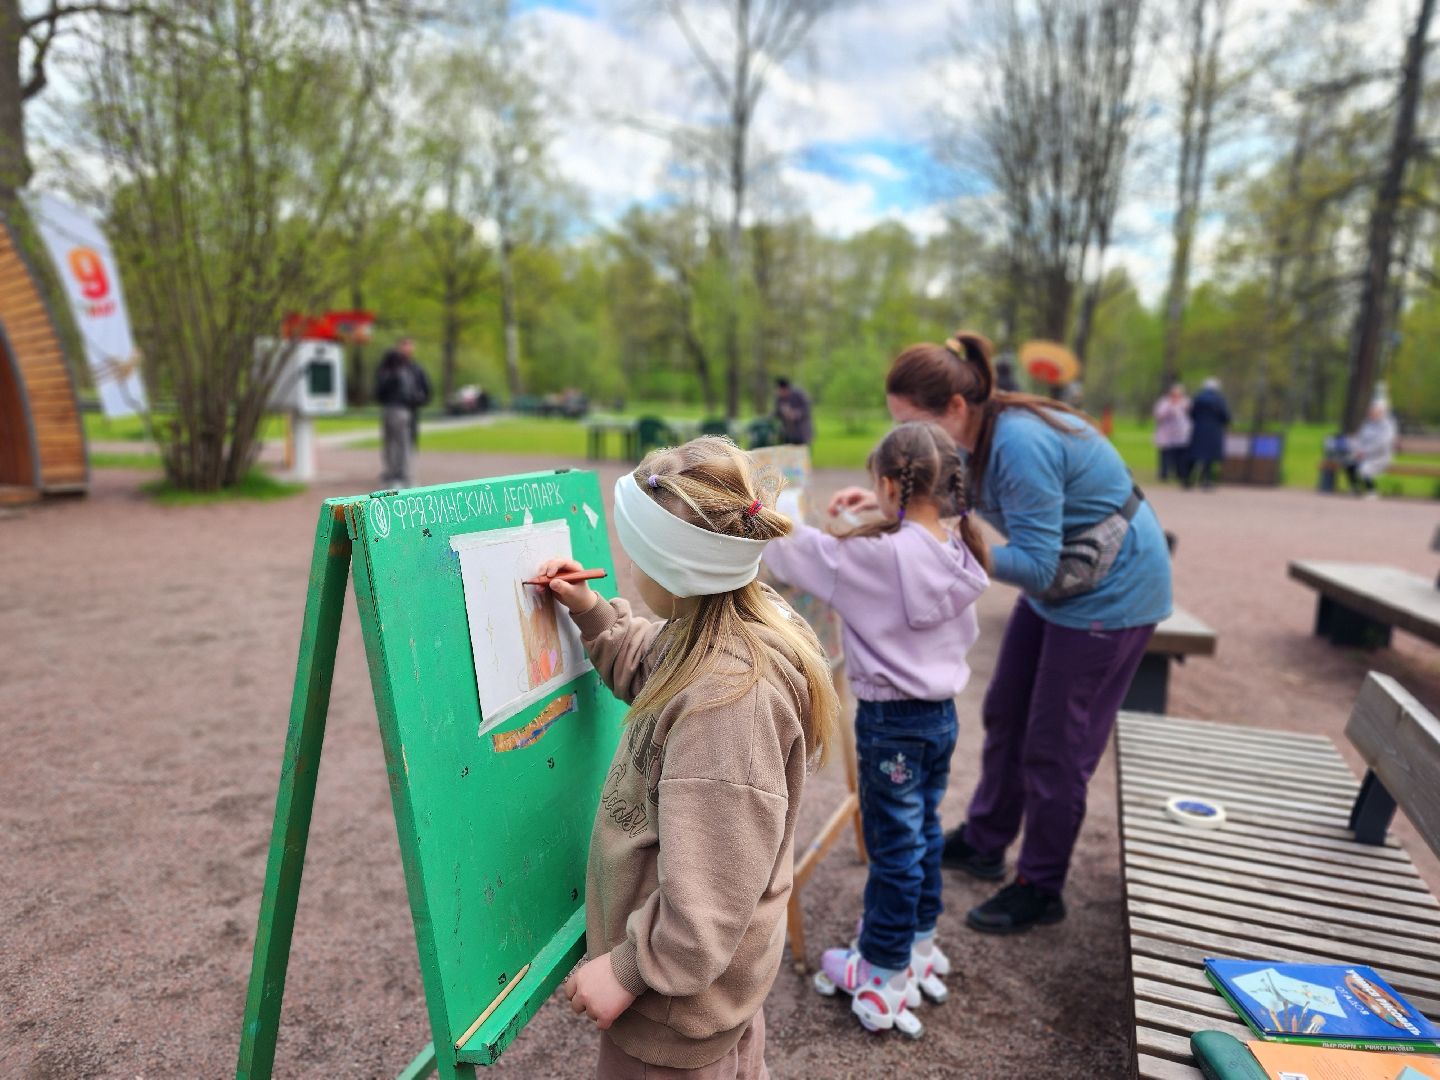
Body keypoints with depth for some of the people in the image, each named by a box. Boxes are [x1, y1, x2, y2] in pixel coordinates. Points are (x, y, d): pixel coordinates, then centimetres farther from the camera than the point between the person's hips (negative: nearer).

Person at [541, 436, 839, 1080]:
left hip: (680, 994, -8)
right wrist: (592, 614, 2)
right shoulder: (724, 635, -8)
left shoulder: (728, 697, -37)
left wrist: (630, 970, -18)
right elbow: (647, 671, 14)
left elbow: (708, 889, -31)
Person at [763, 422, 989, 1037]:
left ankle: (883, 977, 26)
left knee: (894, 848, 7)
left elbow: (799, 551, -19)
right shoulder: (958, 552, -2)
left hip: (892, 721, -7)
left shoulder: (881, 555, -25)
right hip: (942, 713, 8)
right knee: (924, 834, 23)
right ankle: (919, 945, 43)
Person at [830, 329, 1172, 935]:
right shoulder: (979, 433, -7)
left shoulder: (1019, 443, -33)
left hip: (1111, 593, -9)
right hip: (1056, 584, 9)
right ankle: (983, 844, 35)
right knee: (1004, 715, 16)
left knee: (1054, 746, 1)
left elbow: (1035, 565, -31)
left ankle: (1040, 890, 22)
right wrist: (881, 502, -9)